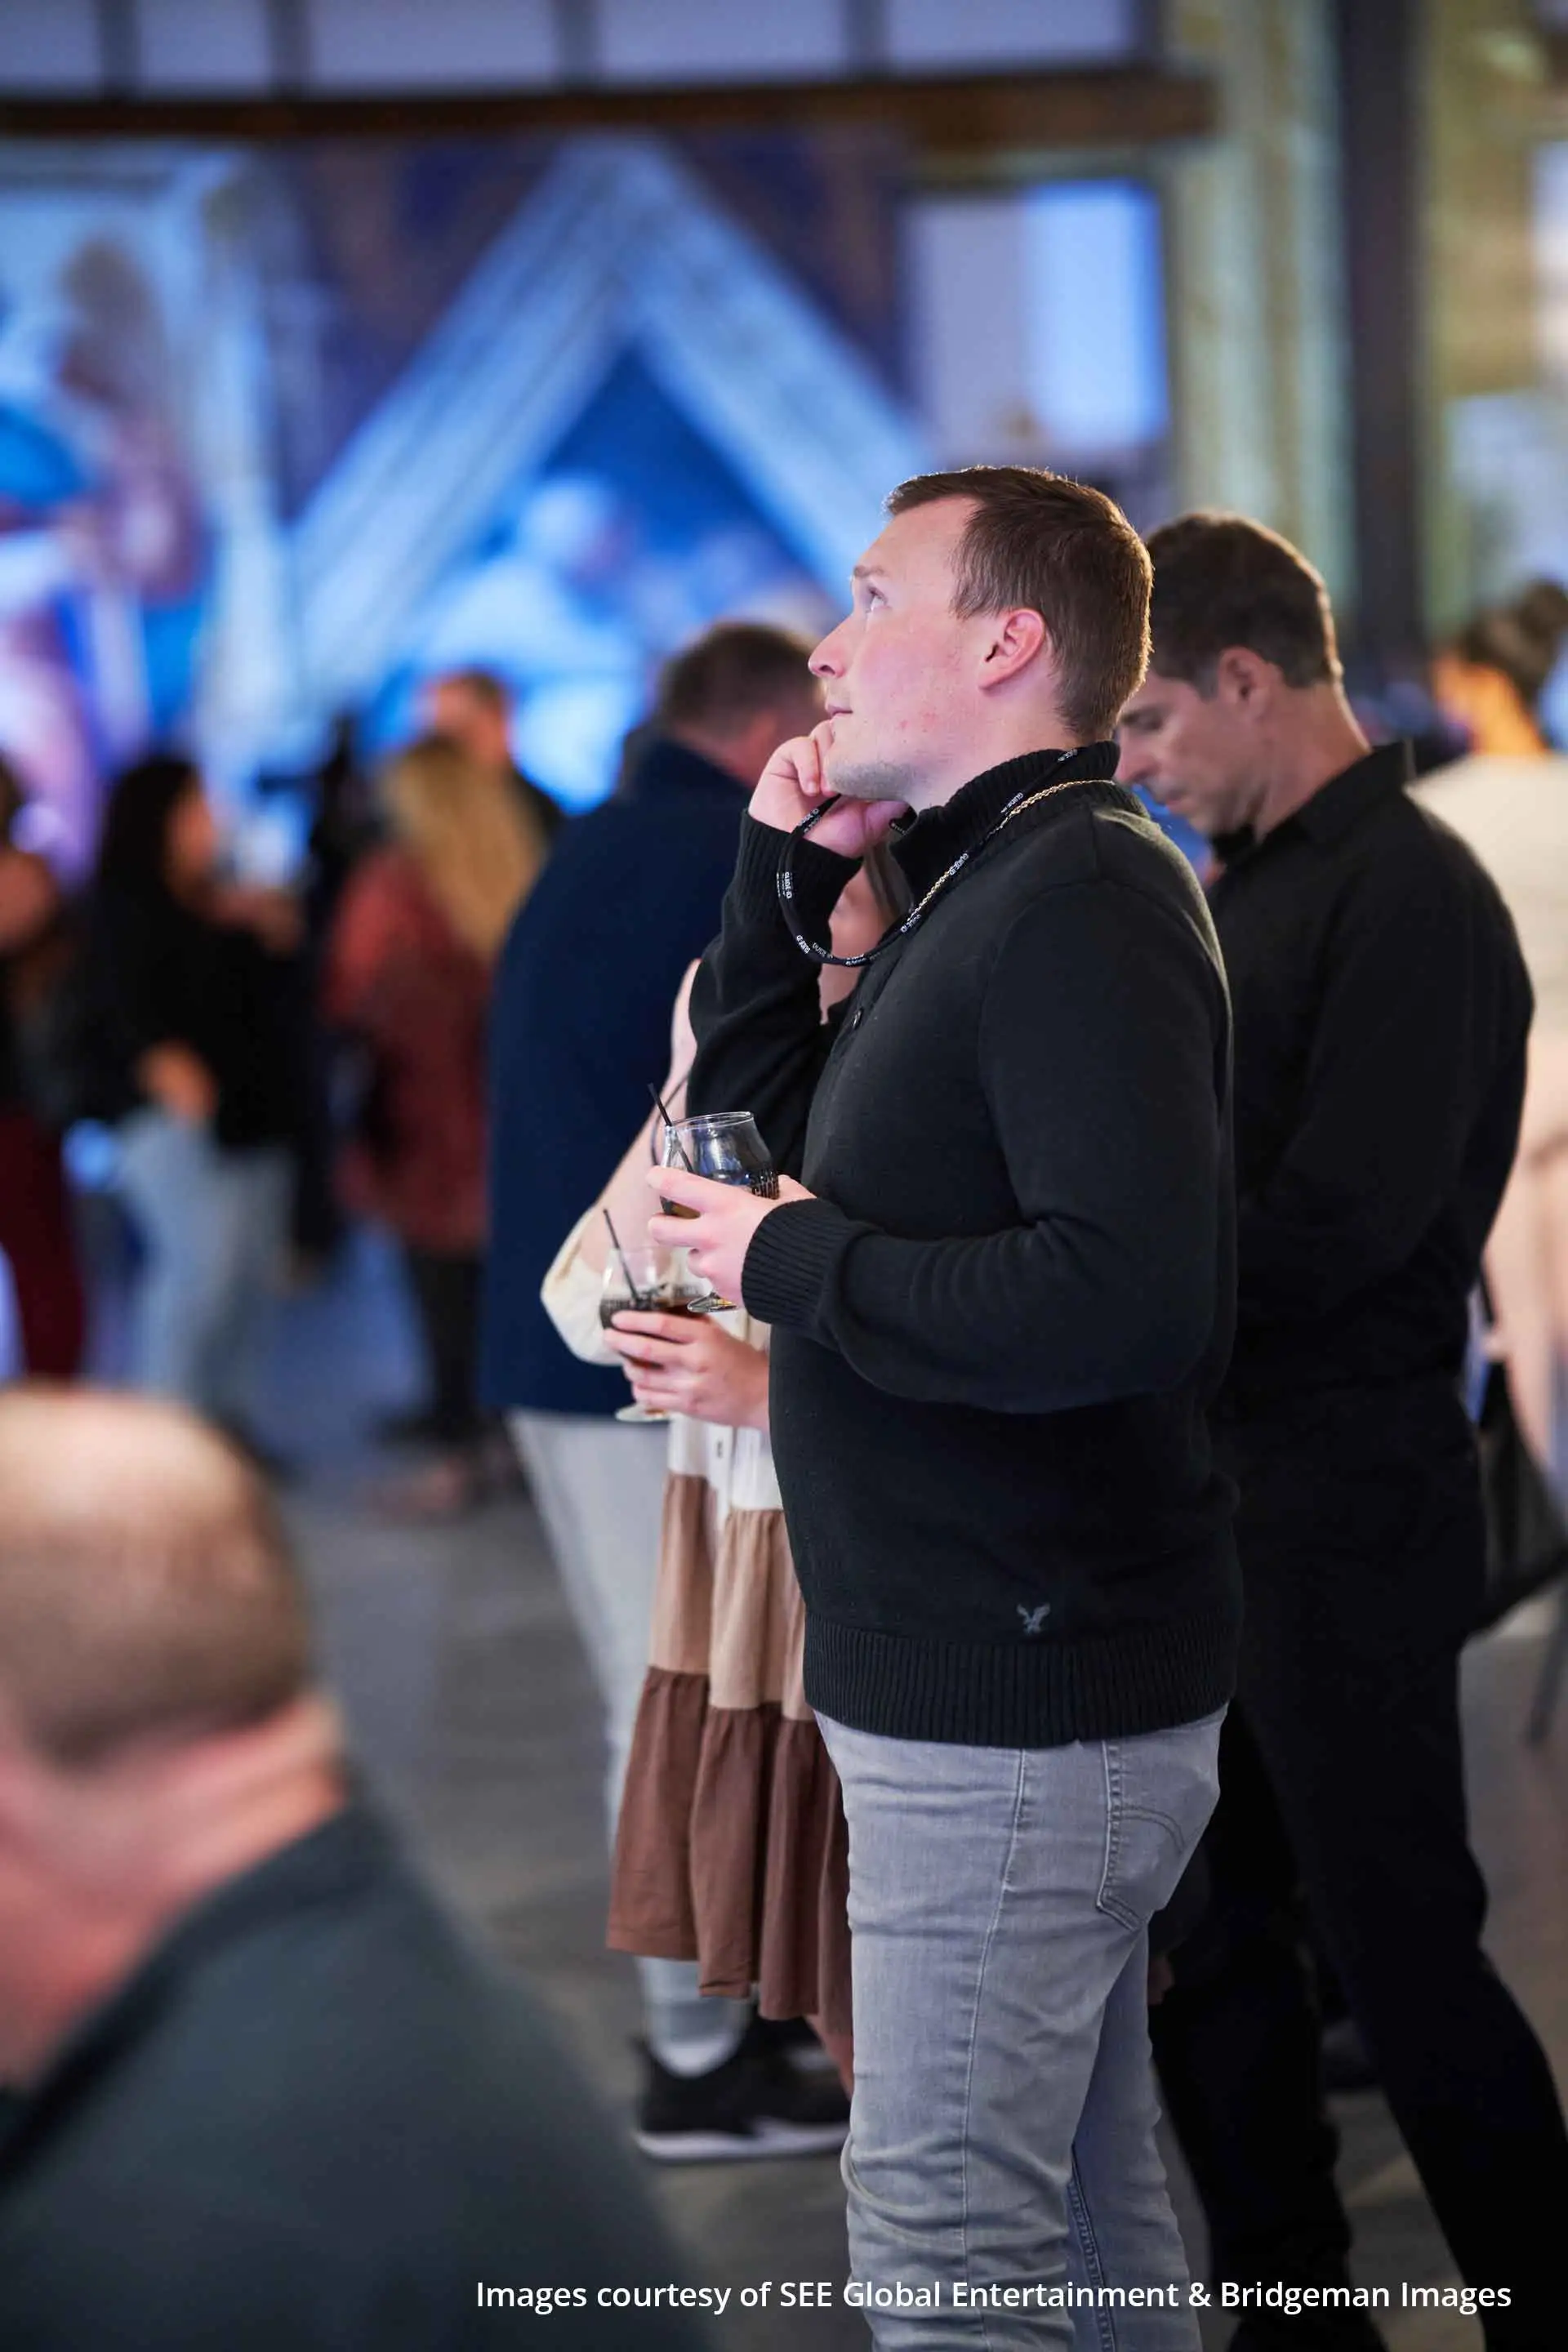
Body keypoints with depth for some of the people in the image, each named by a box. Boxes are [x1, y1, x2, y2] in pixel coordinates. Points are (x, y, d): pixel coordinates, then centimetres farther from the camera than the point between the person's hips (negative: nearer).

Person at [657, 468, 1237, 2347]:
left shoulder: (1083, 899, -18)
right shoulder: (985, 890, 14)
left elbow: (1127, 1299, -31)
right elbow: (760, 1105, 24)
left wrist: (794, 1260, -19)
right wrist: (785, 871, 10)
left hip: (1020, 1699, -10)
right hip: (1003, 1674, 10)